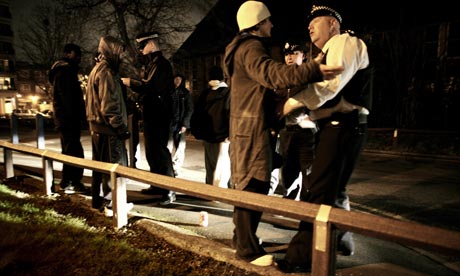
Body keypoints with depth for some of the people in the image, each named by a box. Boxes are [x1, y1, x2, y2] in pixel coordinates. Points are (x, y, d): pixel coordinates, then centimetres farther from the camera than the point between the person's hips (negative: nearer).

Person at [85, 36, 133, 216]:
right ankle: (111, 204, 3)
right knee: (115, 165, -4)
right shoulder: (106, 72, -15)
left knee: (100, 164, 16)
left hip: (97, 126, 10)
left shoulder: (96, 70, 18)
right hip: (108, 128, -10)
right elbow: (110, 105, -22)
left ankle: (98, 200, 26)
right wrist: (121, 127, -17)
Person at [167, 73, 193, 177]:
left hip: (180, 124, -1)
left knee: (180, 147, -2)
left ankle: (176, 169, 6)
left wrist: (185, 124, -9)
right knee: (169, 146, -5)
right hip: (169, 123, 1)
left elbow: (190, 109, 1)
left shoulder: (186, 93, 6)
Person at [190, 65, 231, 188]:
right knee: (210, 166, 14)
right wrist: (197, 131, 7)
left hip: (222, 136, -6)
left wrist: (229, 134, -19)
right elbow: (198, 113, 14)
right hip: (208, 135, 6)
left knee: (221, 168, -9)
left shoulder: (228, 93, -5)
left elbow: (232, 115, -12)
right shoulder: (205, 93, 10)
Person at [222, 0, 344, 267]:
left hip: (251, 125, 11)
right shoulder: (251, 48, -12)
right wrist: (313, 71, -42)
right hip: (252, 127, -11)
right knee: (254, 186, -9)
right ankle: (248, 248, 0)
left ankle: (242, 237, 27)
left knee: (248, 184, 15)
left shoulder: (247, 48, 23)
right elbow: (271, 73, -32)